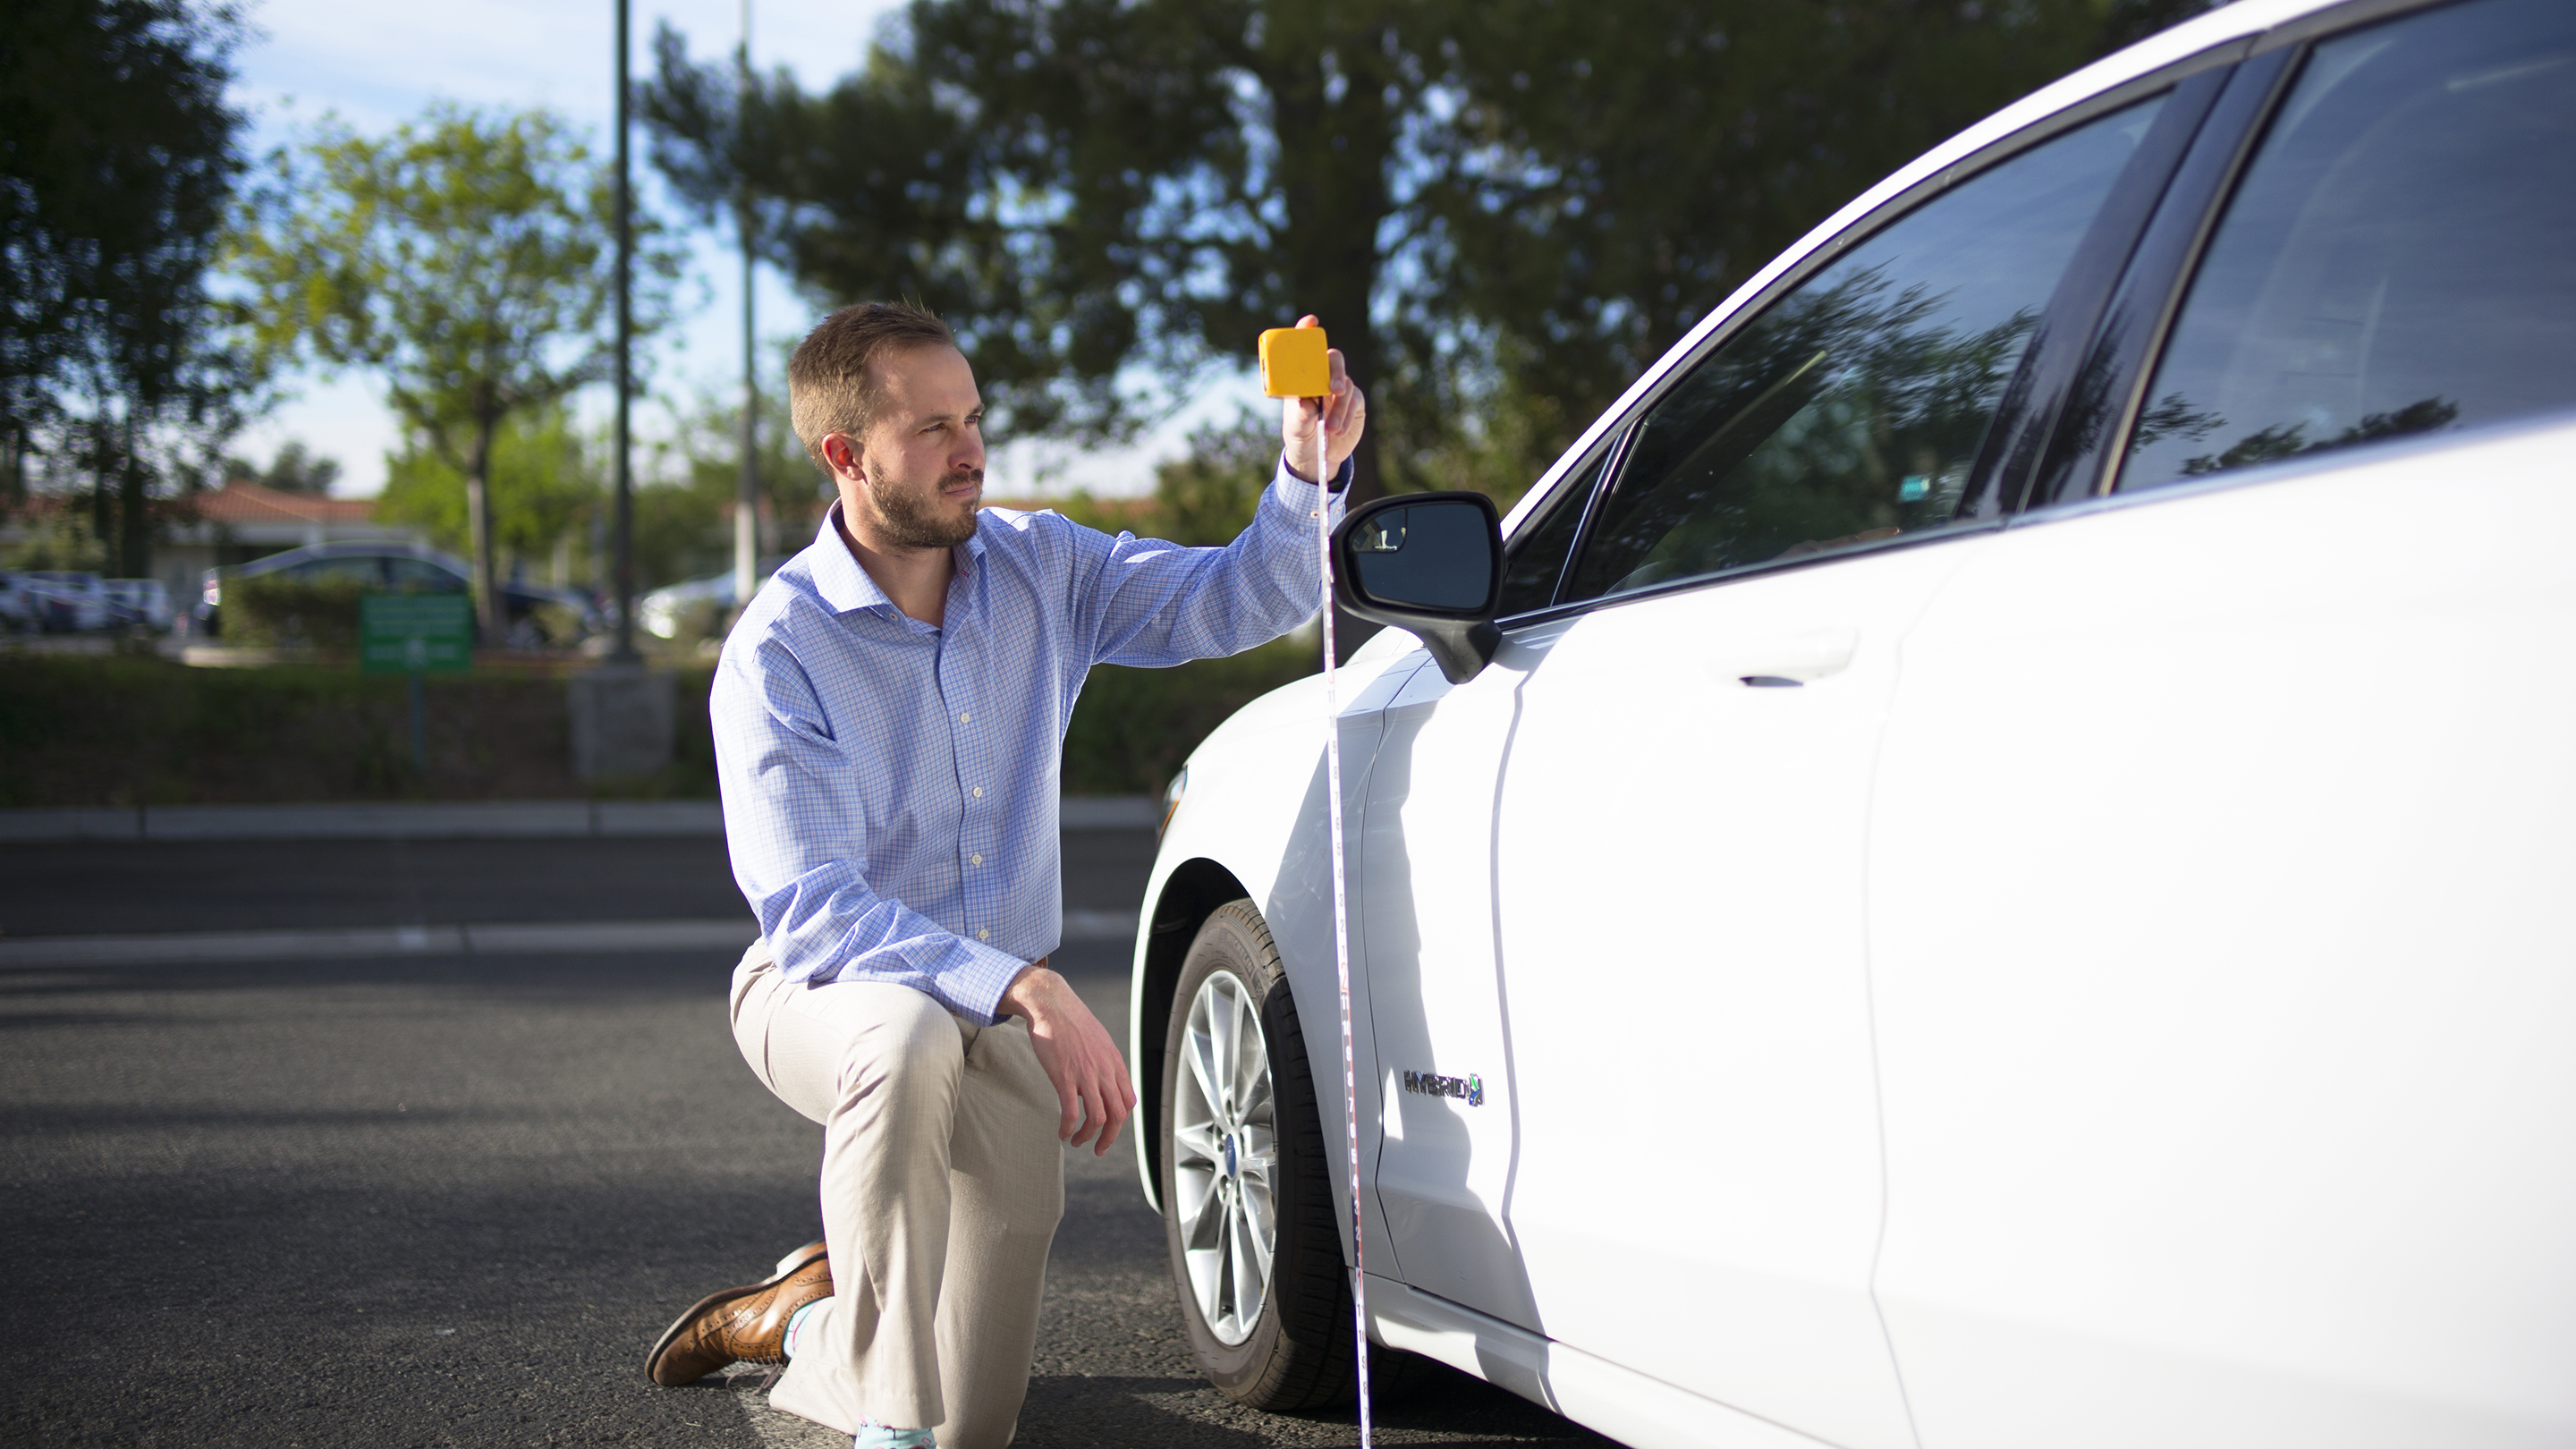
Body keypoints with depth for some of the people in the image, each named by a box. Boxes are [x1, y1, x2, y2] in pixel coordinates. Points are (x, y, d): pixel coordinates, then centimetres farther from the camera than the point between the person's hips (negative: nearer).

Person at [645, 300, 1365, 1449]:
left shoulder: (1039, 568, -4)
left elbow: (1236, 600, -4)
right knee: (913, 1041, -44)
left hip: (1002, 1013, 5)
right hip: (822, 988, -4)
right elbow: (808, 910, -28)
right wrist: (1024, 989, -39)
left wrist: (1310, 471, -25)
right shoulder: (778, 651, -20)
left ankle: (806, 1317, 34)